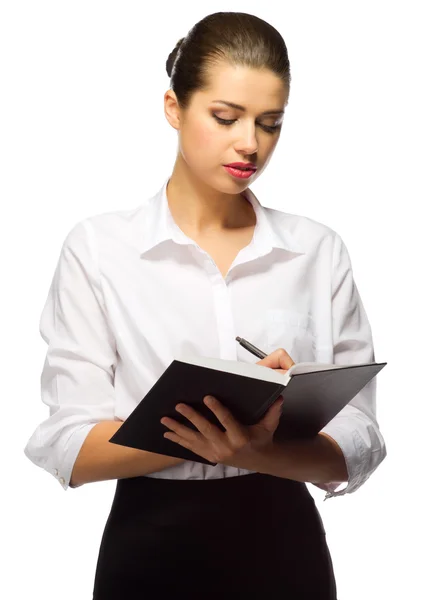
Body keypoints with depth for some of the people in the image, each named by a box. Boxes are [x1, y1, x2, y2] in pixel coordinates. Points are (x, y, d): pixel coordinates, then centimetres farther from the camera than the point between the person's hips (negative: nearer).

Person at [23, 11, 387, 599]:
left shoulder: (319, 252, -2)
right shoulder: (98, 248, -7)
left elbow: (357, 445, -6)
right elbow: (70, 449, -12)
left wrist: (258, 451, -26)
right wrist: (214, 422, -27)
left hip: (285, 546, 2)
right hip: (151, 549, -1)